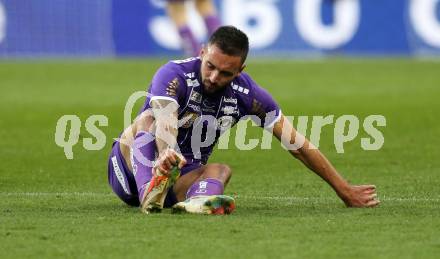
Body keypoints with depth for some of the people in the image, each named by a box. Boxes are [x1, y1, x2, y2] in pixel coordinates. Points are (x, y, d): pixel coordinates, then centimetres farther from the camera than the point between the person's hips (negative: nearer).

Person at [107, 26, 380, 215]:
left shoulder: (245, 93, -6)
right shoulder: (175, 74, -20)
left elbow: (297, 143, -2)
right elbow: (165, 120, -40)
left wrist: (345, 191, -1)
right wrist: (166, 154, -63)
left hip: (182, 181, 4)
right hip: (134, 167, -4)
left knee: (220, 170, -25)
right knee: (147, 118, -30)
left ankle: (199, 200, -58)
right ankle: (149, 195, -54)